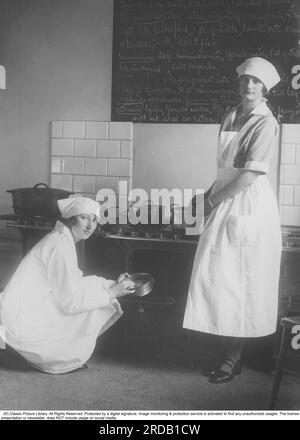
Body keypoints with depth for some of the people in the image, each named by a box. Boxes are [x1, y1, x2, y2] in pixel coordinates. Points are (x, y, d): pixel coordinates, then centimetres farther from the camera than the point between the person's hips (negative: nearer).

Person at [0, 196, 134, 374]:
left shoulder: (62, 239, 11)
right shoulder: (60, 245, -20)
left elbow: (76, 282, 16)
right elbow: (70, 302, -22)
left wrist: (114, 285, 6)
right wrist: (111, 293, -15)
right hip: (25, 324, -10)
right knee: (94, 312, -6)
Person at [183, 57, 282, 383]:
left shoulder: (265, 123, -11)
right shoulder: (232, 116, 11)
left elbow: (251, 174, -16)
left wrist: (215, 200, -11)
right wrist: (211, 194, 4)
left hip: (249, 204, -7)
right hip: (226, 201, 7)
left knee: (240, 281, -1)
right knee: (218, 277, 7)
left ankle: (233, 358, 10)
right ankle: (229, 350, 18)